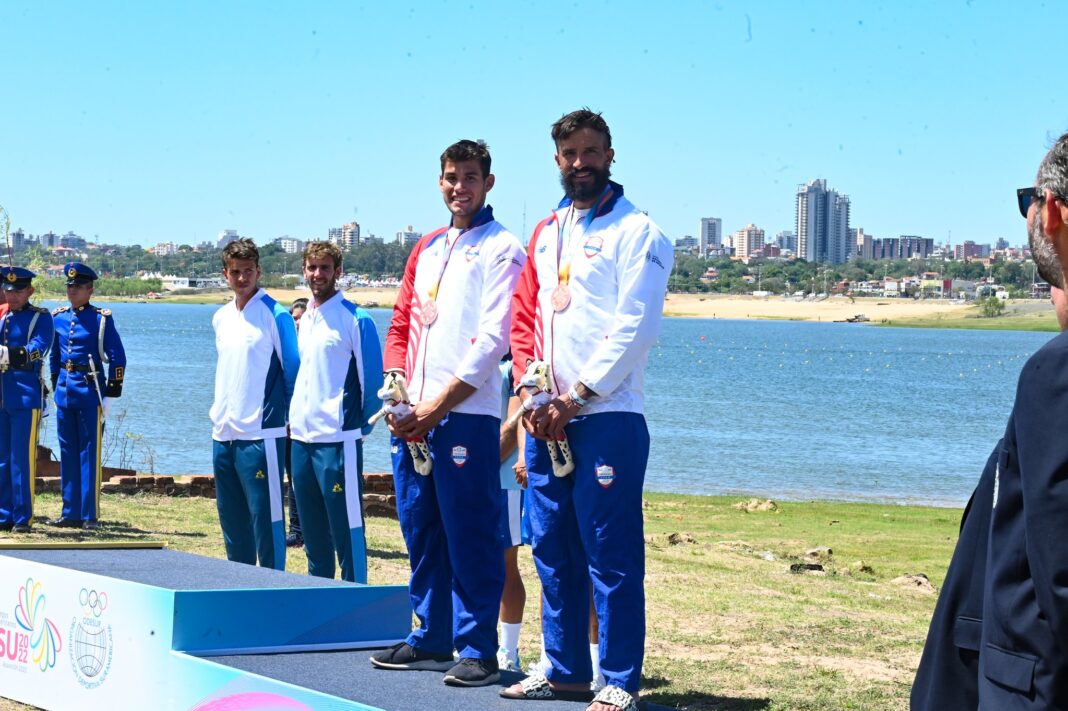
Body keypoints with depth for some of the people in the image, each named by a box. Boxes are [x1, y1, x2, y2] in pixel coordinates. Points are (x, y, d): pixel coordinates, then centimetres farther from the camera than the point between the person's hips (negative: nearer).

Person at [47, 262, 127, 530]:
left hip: (90, 391, -5)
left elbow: (118, 359, -6)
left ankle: (89, 515, 1)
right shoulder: (58, 317, 9)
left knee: (89, 454, -2)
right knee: (67, 455, 8)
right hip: (65, 393, 5)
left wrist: (110, 395, -9)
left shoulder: (102, 319, -6)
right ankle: (70, 513, 15)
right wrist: (56, 387, 17)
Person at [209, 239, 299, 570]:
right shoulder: (221, 318, 13)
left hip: (260, 435, -7)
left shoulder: (275, 315, -7)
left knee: (265, 518, -6)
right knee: (231, 519, 12)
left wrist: (287, 417, -2)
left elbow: (293, 371, -4)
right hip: (223, 433, 7)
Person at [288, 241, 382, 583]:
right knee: (312, 532, 13)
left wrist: (360, 427, -4)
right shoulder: (304, 318, 15)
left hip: (337, 440, -7)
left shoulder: (355, 319, -7)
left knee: (346, 529, -5)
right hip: (301, 438, 7)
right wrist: (294, 419, 14)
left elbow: (373, 380, -6)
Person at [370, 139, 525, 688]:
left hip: (466, 413, -7)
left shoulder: (501, 249, -2)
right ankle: (431, 639, 20)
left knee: (470, 536, -6)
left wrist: (439, 403, -14)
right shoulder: (427, 248, 20)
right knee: (420, 530, 11)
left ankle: (478, 651, -1)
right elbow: (401, 325, 19)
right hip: (412, 415, 7)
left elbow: (493, 337, -11)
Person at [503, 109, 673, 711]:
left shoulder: (636, 232, -4)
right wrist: (529, 389, 0)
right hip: (546, 420, 7)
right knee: (553, 551, 11)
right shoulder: (546, 233, 18)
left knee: (612, 555, -5)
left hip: (606, 418, -7)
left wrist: (576, 398, -14)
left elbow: (634, 329, -12)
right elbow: (525, 317, 17)